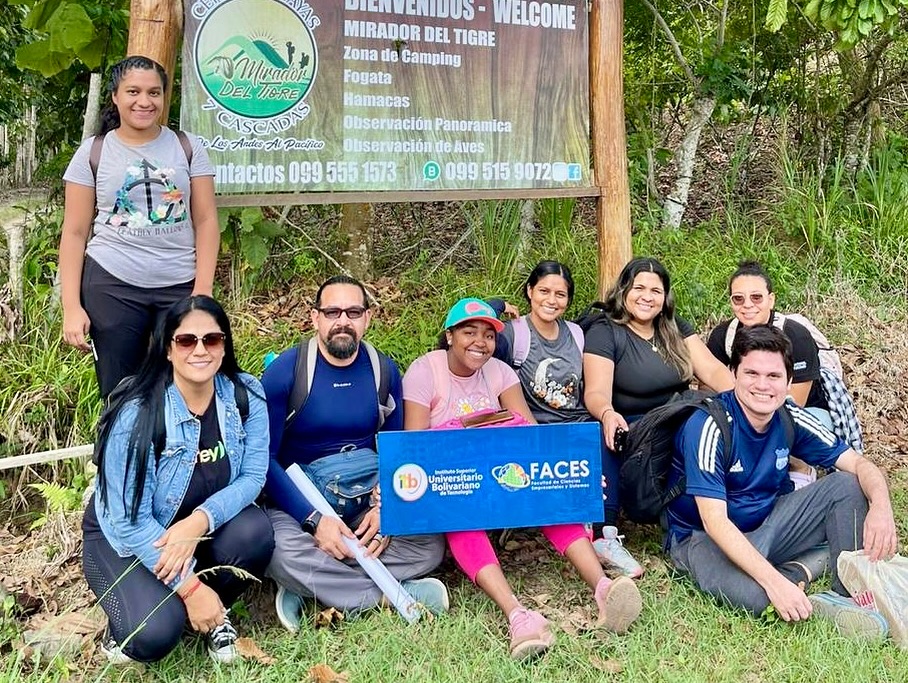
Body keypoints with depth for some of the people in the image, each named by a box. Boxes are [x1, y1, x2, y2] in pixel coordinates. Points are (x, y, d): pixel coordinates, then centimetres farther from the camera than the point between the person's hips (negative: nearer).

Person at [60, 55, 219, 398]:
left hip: (180, 286, 1)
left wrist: (203, 291, -6)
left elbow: (205, 221, 3)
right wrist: (71, 306, -4)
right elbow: (75, 232, 3)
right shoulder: (92, 152, 4)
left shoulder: (188, 147, 5)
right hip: (112, 286, 0)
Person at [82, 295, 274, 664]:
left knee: (254, 532, -28)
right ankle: (126, 624, 10)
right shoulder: (136, 413, -27)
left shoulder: (246, 394, -14)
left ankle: (214, 613, 2)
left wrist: (200, 521, -33)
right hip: (123, 537, -4)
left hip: (202, 528, 4)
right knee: (155, 634, -28)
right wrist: (191, 587, -27)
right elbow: (130, 521, -25)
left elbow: (252, 476, -14)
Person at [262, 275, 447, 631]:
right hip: (298, 504, -3)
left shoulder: (384, 371, 1)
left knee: (430, 542, -20)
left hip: (365, 501, 4)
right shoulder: (284, 371, -11)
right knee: (280, 551, -35)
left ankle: (311, 588, -18)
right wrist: (314, 520, -23)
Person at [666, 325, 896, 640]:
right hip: (704, 538, -6)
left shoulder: (791, 419, -6)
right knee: (752, 594, -38)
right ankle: (800, 574, -8)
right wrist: (775, 581, -38)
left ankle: (849, 594, -10)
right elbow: (714, 522, -29)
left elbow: (860, 465, -1)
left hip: (766, 525, 7)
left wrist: (881, 506, -25)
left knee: (847, 485, -7)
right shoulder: (708, 426, -25)